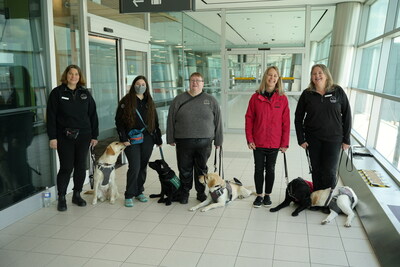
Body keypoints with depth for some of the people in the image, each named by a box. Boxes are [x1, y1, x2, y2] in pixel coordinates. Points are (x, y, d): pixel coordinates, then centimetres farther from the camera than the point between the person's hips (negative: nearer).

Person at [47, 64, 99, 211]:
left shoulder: (85, 93, 7)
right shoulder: (57, 92, -1)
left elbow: (93, 115, 8)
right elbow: (51, 116, -4)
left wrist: (94, 135, 4)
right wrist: (52, 137, -10)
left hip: (83, 136, 3)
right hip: (64, 137, -3)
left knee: (81, 167, 9)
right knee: (66, 167, 0)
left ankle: (77, 195, 25)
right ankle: (61, 198, 15)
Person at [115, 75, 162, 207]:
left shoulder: (149, 102, 13)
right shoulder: (126, 101, 0)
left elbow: (155, 122, 15)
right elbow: (118, 121, -2)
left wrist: (158, 139, 12)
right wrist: (124, 138, -10)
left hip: (147, 139, 4)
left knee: (143, 166, 9)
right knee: (134, 167, -9)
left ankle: (139, 192, 23)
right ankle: (129, 195, 4)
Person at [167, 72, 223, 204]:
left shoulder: (211, 100, 5)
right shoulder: (179, 100, 5)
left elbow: (218, 121, 7)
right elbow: (171, 120, 7)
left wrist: (218, 141, 5)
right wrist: (171, 139, 3)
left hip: (204, 142, 0)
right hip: (183, 142, 0)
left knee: (202, 169, 12)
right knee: (185, 169, 9)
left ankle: (201, 193, 28)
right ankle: (184, 193, 25)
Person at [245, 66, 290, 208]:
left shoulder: (283, 98, -3)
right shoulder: (256, 97, -3)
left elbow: (286, 122, -2)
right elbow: (249, 118, -2)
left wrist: (284, 143, -4)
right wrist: (249, 139, -6)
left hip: (274, 143, 0)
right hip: (258, 142, 0)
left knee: (270, 169, 13)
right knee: (259, 169, 10)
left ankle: (267, 195, 29)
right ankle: (259, 195, 25)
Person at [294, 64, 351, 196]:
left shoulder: (338, 91, -3)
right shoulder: (307, 94, -1)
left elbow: (347, 115, 1)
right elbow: (298, 117, 4)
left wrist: (346, 139, -1)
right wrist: (301, 139, -2)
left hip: (333, 138, -1)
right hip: (313, 139, 1)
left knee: (329, 172, -3)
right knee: (316, 171, 9)